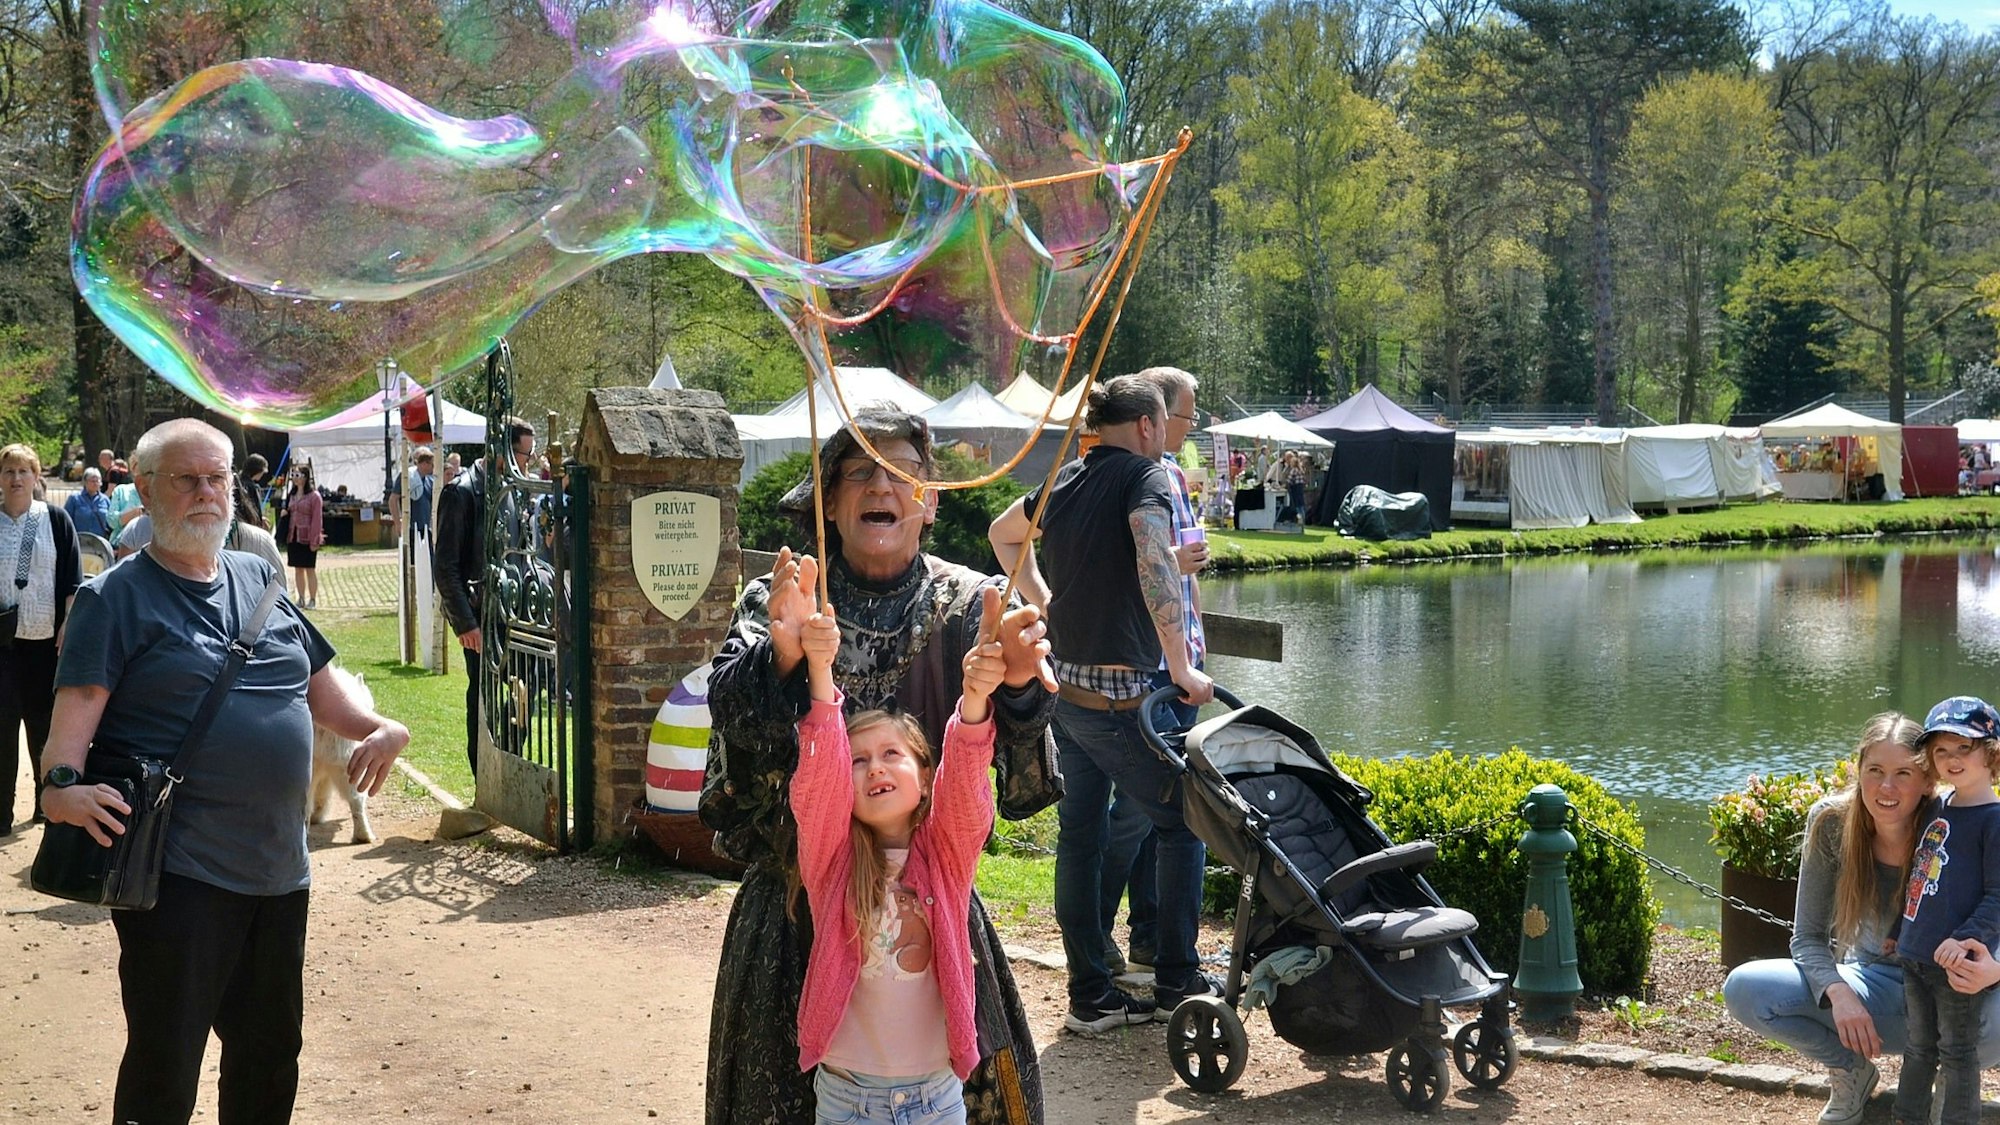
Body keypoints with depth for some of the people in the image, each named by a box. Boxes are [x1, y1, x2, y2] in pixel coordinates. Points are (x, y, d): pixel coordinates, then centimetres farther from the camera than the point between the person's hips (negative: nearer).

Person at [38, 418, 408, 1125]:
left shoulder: (259, 579, 14)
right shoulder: (116, 597, -4)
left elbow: (318, 687, 20)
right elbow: (79, 703, -17)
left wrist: (379, 728, 2)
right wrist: (62, 782, -35)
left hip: (279, 869, 6)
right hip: (179, 874, -6)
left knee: (271, 1053, 17)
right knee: (165, 1066, -2)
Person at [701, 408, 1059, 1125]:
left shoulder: (971, 604, -3)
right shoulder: (775, 603, -2)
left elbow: (1023, 784, -12)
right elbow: (730, 711, -21)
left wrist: (1017, 686, -33)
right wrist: (782, 656, -41)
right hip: (795, 910, 0)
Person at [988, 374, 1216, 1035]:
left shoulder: (1066, 480, 12)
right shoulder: (1144, 475, -11)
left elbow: (1003, 534, 30)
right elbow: (1154, 561, -28)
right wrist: (1180, 667, -24)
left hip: (1064, 685, 7)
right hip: (1118, 694, -7)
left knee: (1079, 835, 10)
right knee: (1181, 822, 7)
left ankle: (1091, 997, 14)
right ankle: (1177, 983, 11)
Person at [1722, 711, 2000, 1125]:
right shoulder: (1830, 823, -14)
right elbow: (1809, 936, -9)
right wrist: (1838, 993, -30)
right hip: (1872, 985, 2)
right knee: (1743, 989, -23)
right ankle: (1851, 1072, 5)